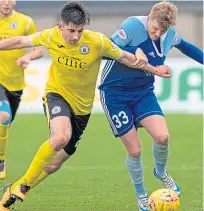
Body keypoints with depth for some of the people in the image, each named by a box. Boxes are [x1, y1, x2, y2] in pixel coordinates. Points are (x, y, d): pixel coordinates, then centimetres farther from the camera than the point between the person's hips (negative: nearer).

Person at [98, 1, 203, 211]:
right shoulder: (132, 26, -23)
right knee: (134, 150, -6)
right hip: (115, 93, -4)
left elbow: (184, 46, 19)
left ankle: (161, 172, 15)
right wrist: (134, 54, -34)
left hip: (143, 92, 4)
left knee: (162, 137, -19)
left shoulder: (170, 35, -4)